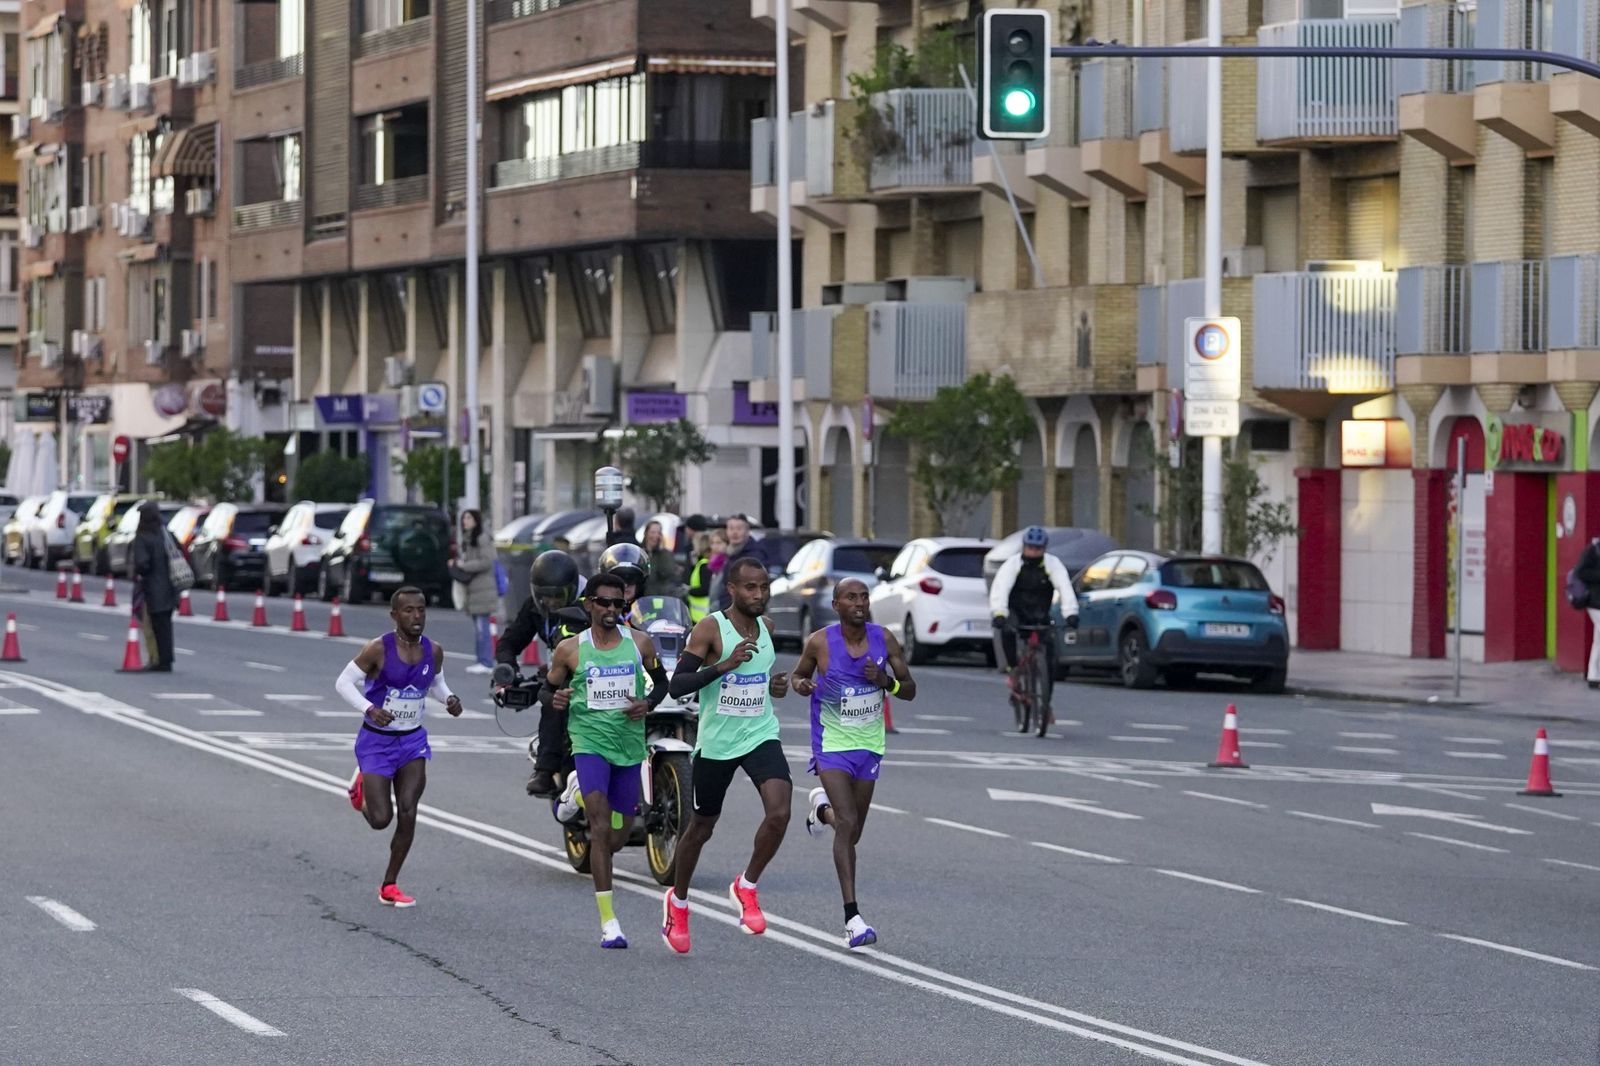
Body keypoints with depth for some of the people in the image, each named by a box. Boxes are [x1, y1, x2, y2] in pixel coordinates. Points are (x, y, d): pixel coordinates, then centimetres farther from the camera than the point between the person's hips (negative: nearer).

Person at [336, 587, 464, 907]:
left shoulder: (433, 652, -3)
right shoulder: (378, 650, -17)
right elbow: (344, 682, -12)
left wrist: (449, 698, -7)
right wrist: (369, 708, -28)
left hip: (413, 741, 4)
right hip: (377, 740, -3)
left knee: (407, 813, -7)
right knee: (380, 818, -5)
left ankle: (389, 887, 7)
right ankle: (361, 785, 33)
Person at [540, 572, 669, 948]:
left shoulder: (640, 643, 4)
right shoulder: (570, 649, 0)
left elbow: (661, 681, 17)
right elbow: (549, 687, 11)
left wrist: (648, 703, -4)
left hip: (630, 743, 3)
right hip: (589, 742, -3)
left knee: (619, 836, 12)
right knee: (601, 825, -18)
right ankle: (608, 921, -19)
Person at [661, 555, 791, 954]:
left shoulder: (766, 626, 6)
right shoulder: (710, 629, -13)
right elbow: (677, 685, -20)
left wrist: (775, 686, 6)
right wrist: (725, 665, -31)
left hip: (761, 736, 4)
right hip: (716, 742, -4)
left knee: (779, 812, -20)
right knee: (701, 826, 10)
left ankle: (746, 887, 2)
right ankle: (677, 901, 34)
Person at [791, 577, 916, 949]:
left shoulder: (884, 639, -5)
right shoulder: (820, 642, -11)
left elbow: (910, 690, 2)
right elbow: (799, 674, 7)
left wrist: (886, 681, -20)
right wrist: (801, 684, -18)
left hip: (869, 745, 4)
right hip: (832, 744, -4)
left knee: (852, 831, 16)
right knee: (848, 824, -20)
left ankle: (823, 807, 54)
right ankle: (852, 918, -22)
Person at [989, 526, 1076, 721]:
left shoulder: (1053, 564, -13)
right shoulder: (1013, 564, -16)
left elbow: (1065, 588, -25)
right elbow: (1000, 589, -28)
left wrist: (1070, 614, -42)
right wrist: (999, 614, -45)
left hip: (1039, 615, 1)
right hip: (1016, 611, -1)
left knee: (1049, 660, -8)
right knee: (1007, 630, -36)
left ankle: (1045, 703, 6)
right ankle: (1012, 667, -13)